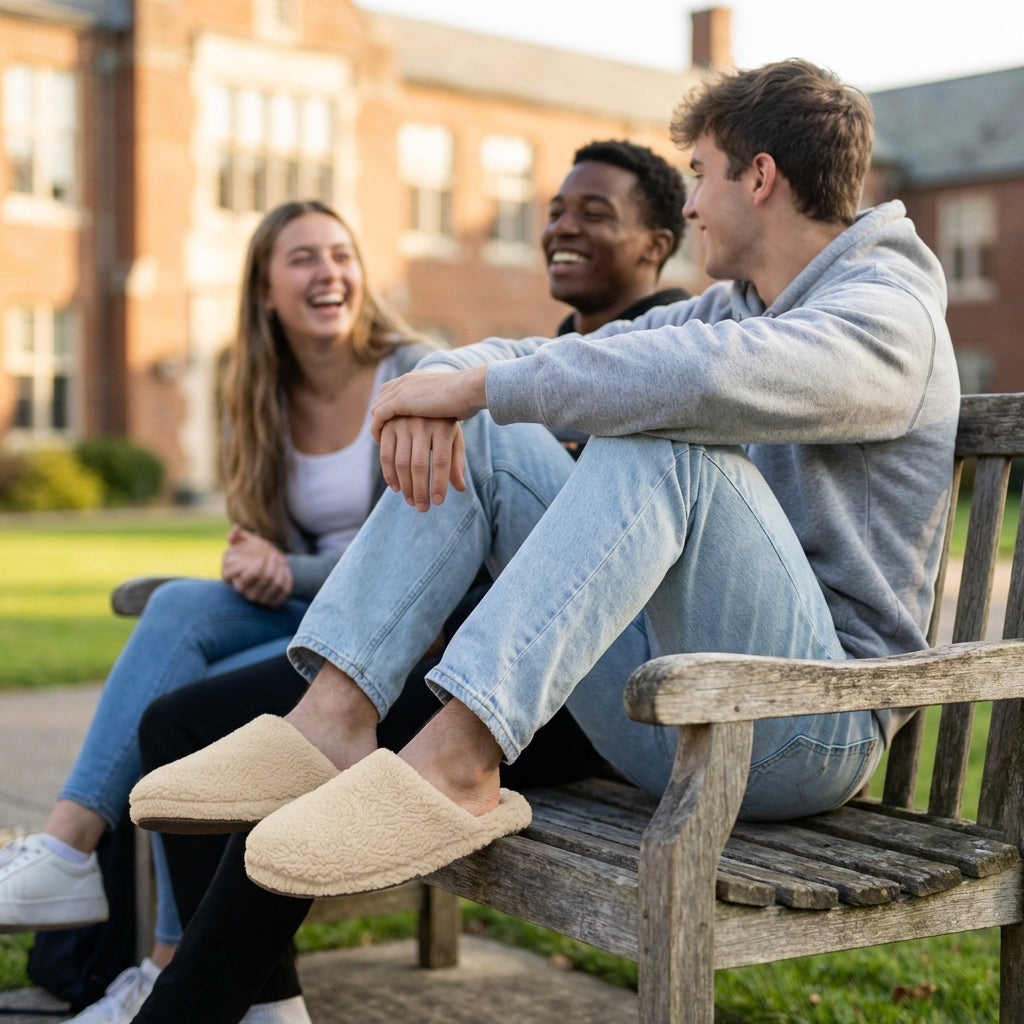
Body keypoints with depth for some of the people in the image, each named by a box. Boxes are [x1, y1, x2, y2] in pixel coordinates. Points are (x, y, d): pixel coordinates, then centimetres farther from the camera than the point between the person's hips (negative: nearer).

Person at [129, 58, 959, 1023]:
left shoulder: (886, 315, -9)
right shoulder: (726, 305, 20)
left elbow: (704, 374, -31)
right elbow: (536, 357, 12)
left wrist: (477, 384, -23)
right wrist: (450, 379, -11)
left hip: (814, 721, -8)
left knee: (662, 438, -31)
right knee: (476, 432, 1)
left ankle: (457, 760, -36)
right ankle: (330, 719, -15)